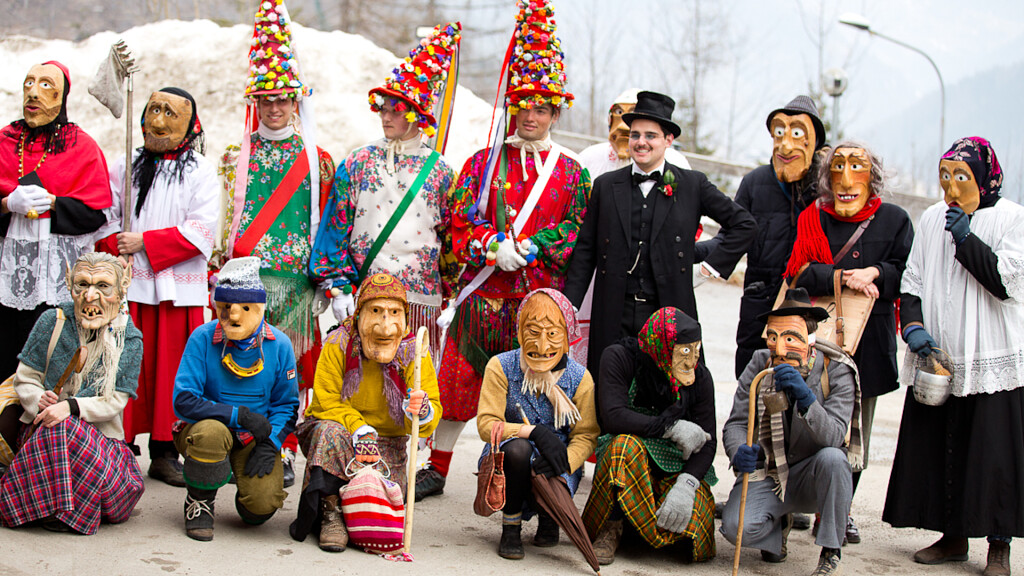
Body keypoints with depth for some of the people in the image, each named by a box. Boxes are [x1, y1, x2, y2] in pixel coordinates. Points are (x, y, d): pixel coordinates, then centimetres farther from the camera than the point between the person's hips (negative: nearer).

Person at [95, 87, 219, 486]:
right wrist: (118, 251, -8)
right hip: (129, 286, 2)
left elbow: (200, 230, -6)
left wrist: (145, 243, -10)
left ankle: (165, 453, 5)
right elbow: (105, 218, 10)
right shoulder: (125, 168, 16)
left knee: (172, 368, -2)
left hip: (178, 288, -2)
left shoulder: (200, 172, 6)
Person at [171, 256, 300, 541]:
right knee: (211, 432, -38)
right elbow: (183, 401, -18)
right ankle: (199, 502, -9)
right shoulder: (203, 338, -13)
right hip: (204, 427, -1)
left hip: (255, 437, 1)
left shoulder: (279, 345, -6)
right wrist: (240, 415, -25)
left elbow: (287, 405, 2)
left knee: (263, 505, -22)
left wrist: (270, 444, -15)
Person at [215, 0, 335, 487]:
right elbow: (224, 219, 12)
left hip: (296, 277, -1)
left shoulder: (316, 159, 8)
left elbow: (327, 223, 9)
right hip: (246, 275, 1)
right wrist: (220, 268, 5)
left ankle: (283, 453, 7)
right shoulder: (237, 156, 10)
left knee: (290, 362, 0)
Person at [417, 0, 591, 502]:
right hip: (484, 293, 1)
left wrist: (525, 249, -12)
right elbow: (461, 223, 2)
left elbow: (577, 231, 1)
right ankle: (435, 469, 19)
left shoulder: (572, 172, 8)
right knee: (460, 383, 5)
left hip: (541, 297, 0)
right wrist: (494, 247, -16)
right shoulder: (484, 162, 8)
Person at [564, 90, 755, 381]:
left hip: (669, 314, -1)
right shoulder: (606, 186, 9)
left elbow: (743, 224, 11)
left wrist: (713, 265, 4)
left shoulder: (692, 185, 5)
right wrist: (570, 305, 3)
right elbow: (585, 251, 10)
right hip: (614, 317, 1)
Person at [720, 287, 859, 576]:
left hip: (812, 477, -1)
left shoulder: (836, 370, -14)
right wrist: (739, 454, -30)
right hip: (767, 475, 1)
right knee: (736, 527, -26)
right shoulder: (759, 365, -7)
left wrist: (805, 397, -44)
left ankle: (831, 552, -13)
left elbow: (834, 437, -27)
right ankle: (779, 523, 13)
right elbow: (736, 423, -6)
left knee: (832, 458, -35)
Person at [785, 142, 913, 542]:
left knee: (857, 430, 6)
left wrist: (874, 273, -14)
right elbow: (800, 271, -4)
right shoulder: (813, 217, 6)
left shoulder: (894, 220, 9)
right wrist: (843, 277, -18)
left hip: (870, 334, 1)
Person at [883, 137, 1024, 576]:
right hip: (937, 359, 4)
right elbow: (912, 282, 10)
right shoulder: (931, 220, 10)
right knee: (938, 450, 7)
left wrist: (966, 238, -16)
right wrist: (912, 325, -6)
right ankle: (953, 538, 20)